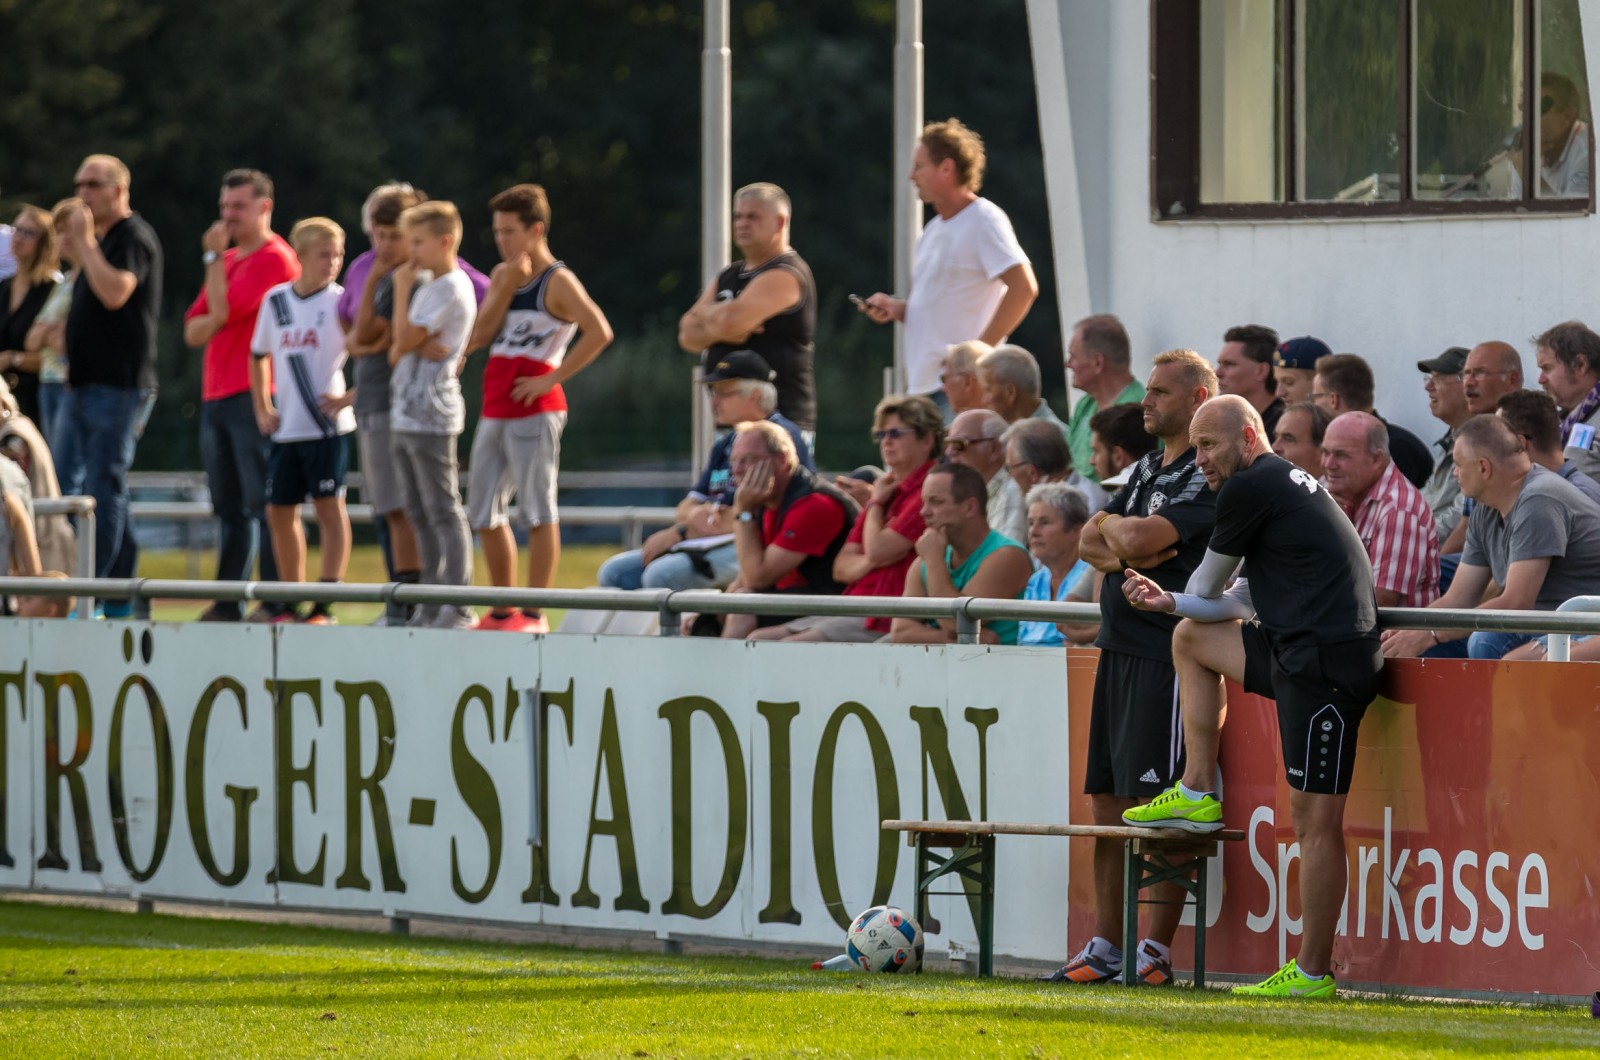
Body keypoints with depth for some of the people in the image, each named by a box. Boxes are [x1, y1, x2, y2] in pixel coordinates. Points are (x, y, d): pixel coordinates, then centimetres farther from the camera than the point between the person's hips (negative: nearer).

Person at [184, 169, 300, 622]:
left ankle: (276, 602, -11)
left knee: (262, 504, -10)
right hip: (215, 396, 9)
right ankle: (226, 601, 13)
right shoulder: (227, 259, 20)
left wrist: (213, 258, -6)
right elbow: (194, 329, 15)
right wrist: (215, 320, -6)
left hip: (253, 395, -9)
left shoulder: (274, 259, -7)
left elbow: (225, 308, -16)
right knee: (228, 507, 10)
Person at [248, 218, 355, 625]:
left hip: (327, 425, -6)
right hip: (286, 427, 6)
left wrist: (349, 397, -15)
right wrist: (262, 408, 14)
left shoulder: (340, 302, -6)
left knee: (329, 508, -5)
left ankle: (325, 605, -5)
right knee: (279, 511, 8)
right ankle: (292, 602, 18)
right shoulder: (275, 301, 8)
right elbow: (259, 356, 21)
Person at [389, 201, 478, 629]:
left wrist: (402, 289, -3)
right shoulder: (425, 285, 17)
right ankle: (432, 605, 14)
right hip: (403, 415, 10)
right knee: (419, 514, 11)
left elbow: (404, 338, -15)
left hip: (431, 417, -10)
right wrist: (417, 347, -10)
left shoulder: (451, 289, -11)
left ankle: (458, 606, -7)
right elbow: (396, 352, 13)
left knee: (444, 513, -8)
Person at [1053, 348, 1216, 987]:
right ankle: (1106, 947, 13)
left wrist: (1116, 528, 2)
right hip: (1120, 646, 9)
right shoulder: (1147, 467, 19)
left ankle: (1157, 948, -9)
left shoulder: (1209, 476, -10)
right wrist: (1122, 554, -6)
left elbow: (1142, 539, -20)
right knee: (1107, 799, 9)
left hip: (1167, 651, -9)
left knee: (1155, 803, -10)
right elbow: (1089, 543, 16)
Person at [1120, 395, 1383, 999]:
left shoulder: (1250, 487, -7)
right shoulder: (1288, 483, 23)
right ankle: (1198, 794, 24)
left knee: (1316, 819, -8)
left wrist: (1182, 596, 30)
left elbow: (1208, 585, 7)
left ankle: (1313, 974, -7)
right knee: (1191, 638, 24)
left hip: (1324, 664, -10)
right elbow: (1240, 603, 26)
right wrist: (1168, 602, 15)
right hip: (1299, 653, 10)